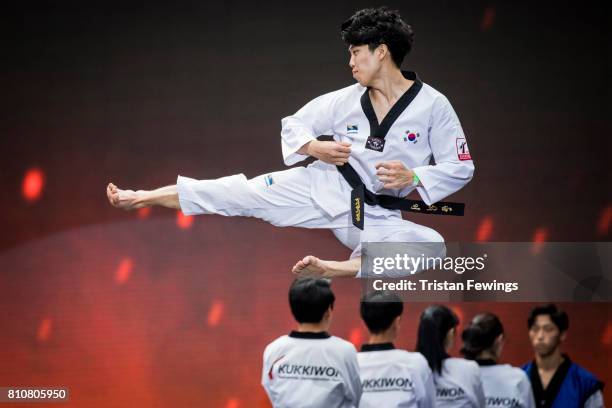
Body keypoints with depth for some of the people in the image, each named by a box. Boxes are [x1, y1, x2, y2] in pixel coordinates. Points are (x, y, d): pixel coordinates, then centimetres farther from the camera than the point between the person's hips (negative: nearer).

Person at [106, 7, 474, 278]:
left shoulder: (433, 105, -11)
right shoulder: (346, 101, -2)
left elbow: (460, 168, -7)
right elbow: (294, 124, 10)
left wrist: (412, 177, -23)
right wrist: (315, 148, -13)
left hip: (376, 214, -2)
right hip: (326, 186, 2)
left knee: (432, 248, -30)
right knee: (244, 193, -13)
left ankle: (333, 269, -29)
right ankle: (143, 197, -12)